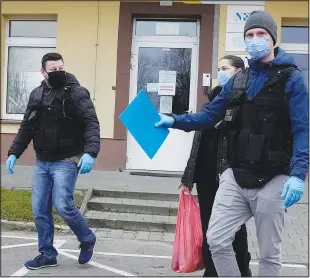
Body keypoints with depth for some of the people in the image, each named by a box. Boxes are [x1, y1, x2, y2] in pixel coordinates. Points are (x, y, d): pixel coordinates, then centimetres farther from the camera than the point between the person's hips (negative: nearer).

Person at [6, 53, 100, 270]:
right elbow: (27, 127, 18)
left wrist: (90, 152, -31)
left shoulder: (77, 93, -8)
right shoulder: (36, 95, 11)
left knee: (63, 205, -14)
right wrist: (14, 153, 11)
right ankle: (47, 254, 20)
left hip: (66, 161, -6)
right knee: (40, 210, 6)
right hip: (42, 162, 6)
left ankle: (87, 240, 13)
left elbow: (91, 124, -17)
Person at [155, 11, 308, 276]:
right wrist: (174, 120, 0)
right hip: (235, 177, 5)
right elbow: (208, 116, 13)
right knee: (217, 239, 3)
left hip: (272, 180, -4)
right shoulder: (237, 81, 11)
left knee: (269, 253, 8)